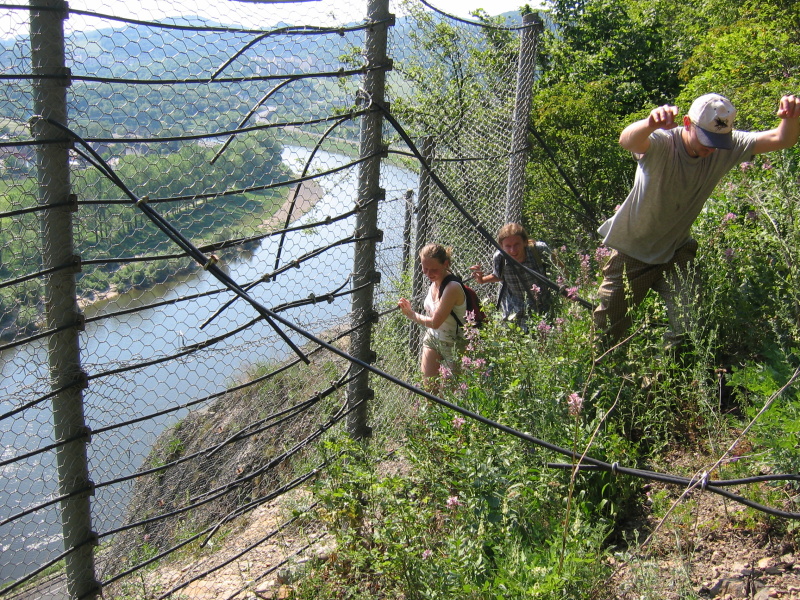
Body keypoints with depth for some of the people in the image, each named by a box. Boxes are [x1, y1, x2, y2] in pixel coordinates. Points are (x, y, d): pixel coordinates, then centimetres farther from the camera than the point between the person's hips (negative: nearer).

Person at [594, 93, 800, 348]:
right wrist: (651, 123, -72)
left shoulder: (726, 147, -12)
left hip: (676, 251, 4)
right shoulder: (661, 144, -27)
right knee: (607, 329, 6)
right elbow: (627, 140, -49)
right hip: (632, 250, -3)